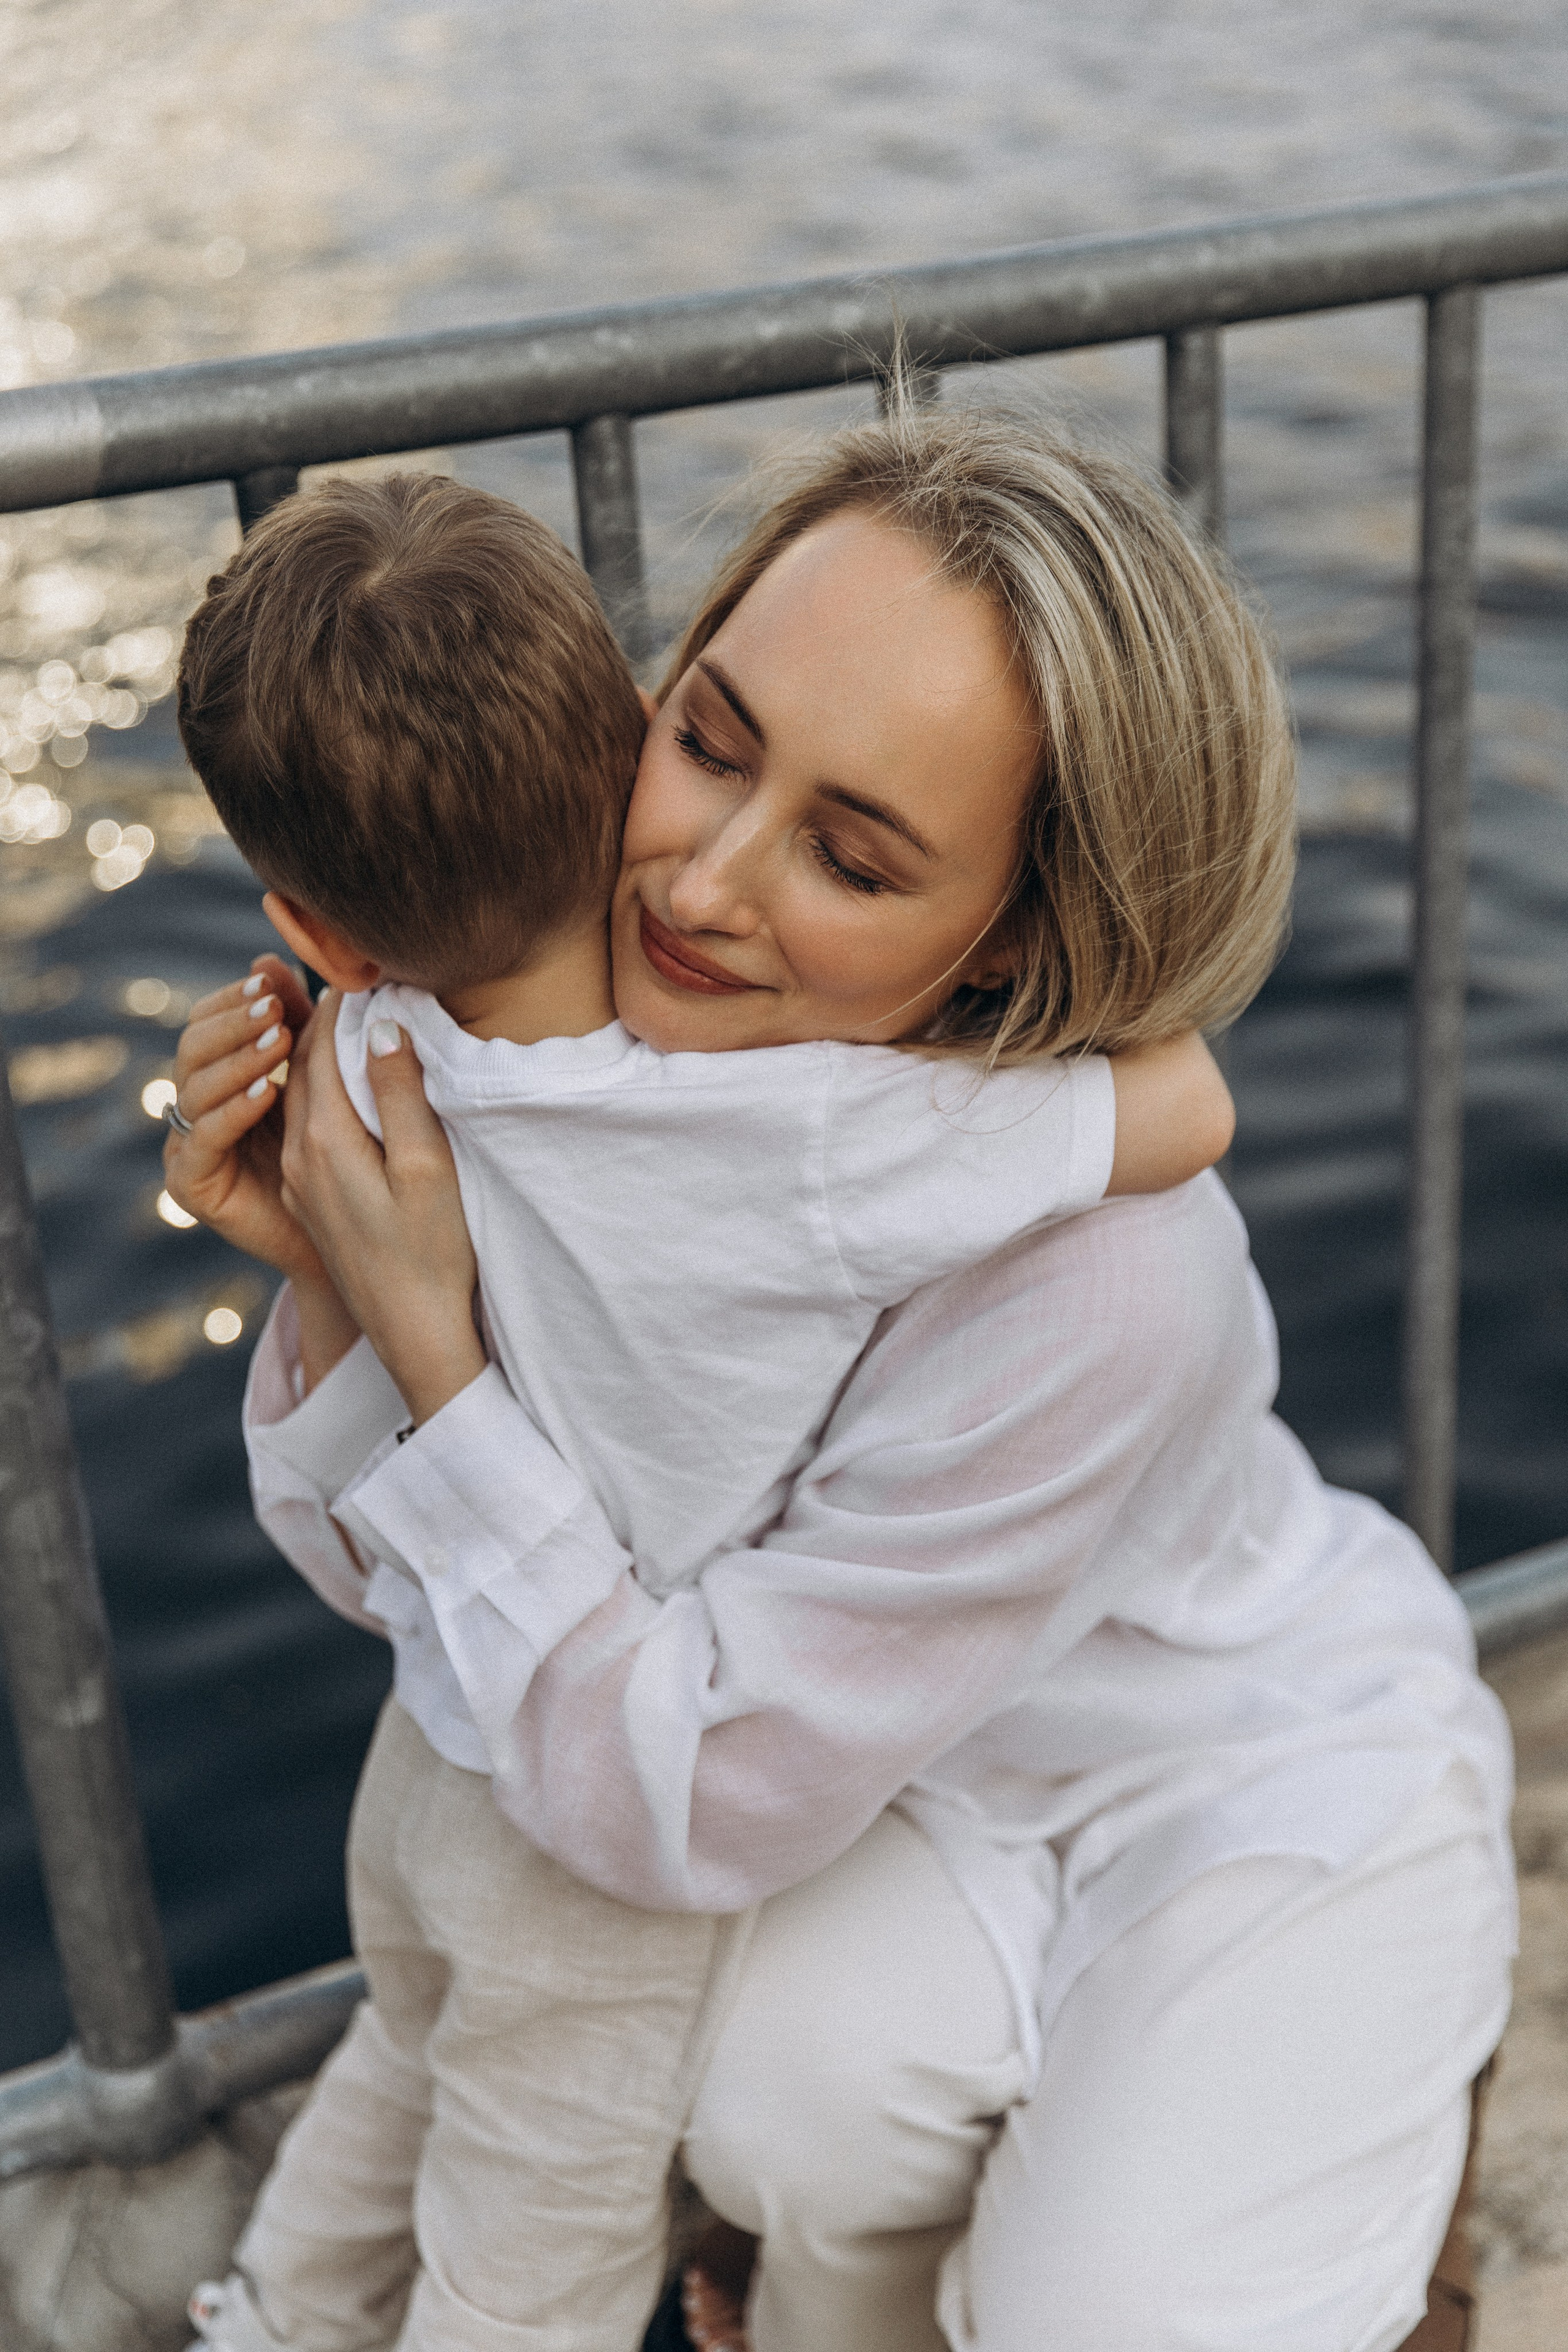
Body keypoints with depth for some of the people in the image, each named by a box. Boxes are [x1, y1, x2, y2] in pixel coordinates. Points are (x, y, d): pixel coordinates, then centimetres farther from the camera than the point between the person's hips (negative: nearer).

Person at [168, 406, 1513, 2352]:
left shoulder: (1094, 1283, -39)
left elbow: (685, 1810, -30)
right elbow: (391, 1573, -8)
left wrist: (428, 1345, -35)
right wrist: (330, 1277, -26)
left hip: (1283, 1780, -4)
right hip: (959, 1772, 4)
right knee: (791, 2114, -23)